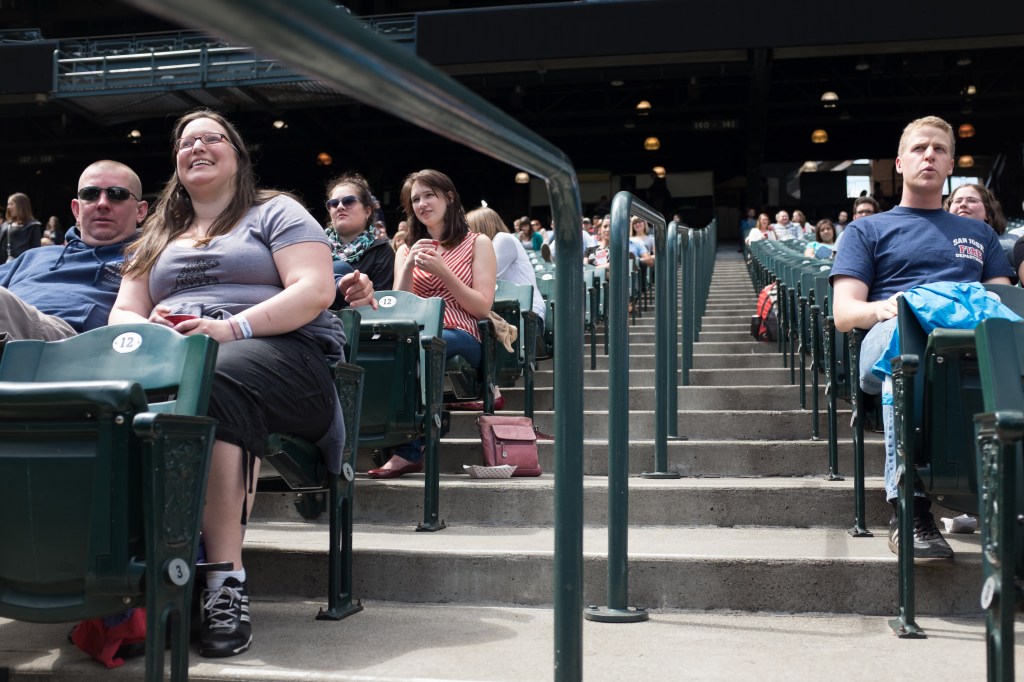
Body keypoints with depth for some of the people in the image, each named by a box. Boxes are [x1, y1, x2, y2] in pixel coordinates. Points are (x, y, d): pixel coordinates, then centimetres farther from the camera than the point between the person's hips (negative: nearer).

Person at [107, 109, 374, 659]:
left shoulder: (275, 213, 14)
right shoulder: (156, 237, 31)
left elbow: (315, 291, -2)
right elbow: (123, 312, 21)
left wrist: (231, 327, -17)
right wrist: (149, 330, -6)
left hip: (284, 351, -4)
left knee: (212, 380, -40)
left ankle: (226, 576, -40)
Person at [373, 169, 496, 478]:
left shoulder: (477, 244, 12)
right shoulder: (407, 250, 24)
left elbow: (482, 307, 2)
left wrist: (442, 271, -7)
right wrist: (409, 267, -2)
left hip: (463, 339, -3)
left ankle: (409, 451, -31)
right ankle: (407, 448, -31)